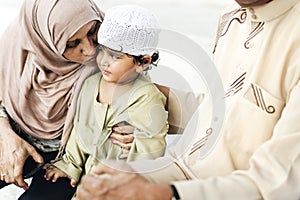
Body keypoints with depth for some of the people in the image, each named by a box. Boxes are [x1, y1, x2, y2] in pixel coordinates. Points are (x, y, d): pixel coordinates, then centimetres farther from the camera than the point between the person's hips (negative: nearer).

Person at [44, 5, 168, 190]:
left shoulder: (147, 101, -20)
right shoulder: (91, 83, -1)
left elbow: (148, 156, -19)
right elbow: (80, 128, 10)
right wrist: (70, 164, 9)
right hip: (88, 169, 6)